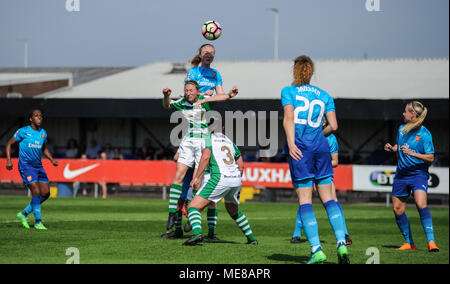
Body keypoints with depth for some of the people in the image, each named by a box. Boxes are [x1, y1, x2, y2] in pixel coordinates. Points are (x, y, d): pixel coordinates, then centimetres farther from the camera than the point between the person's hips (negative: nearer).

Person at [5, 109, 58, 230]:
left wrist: (52, 159, 10)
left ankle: (24, 214, 16)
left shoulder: (43, 133, 10)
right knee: (36, 192, -16)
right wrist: (8, 160, -9)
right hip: (25, 166, -7)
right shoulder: (23, 131, -7)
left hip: (38, 166, 7)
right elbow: (9, 144, 1)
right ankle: (38, 222, -8)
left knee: (46, 193, 0)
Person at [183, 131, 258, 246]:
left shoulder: (208, 139, 7)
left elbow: (206, 156, -12)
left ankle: (197, 233, -31)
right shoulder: (229, 141, 26)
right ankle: (251, 238, 31)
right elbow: (240, 164, 26)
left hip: (220, 177, -6)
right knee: (233, 211, 33)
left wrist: (196, 177, -10)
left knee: (193, 207, -5)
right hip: (236, 178, 7)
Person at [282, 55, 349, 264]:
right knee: (328, 198, 6)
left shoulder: (289, 91, 6)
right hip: (320, 148, 3)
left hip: (299, 149, -3)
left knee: (305, 201, -3)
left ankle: (316, 250, -13)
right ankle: (341, 243, -11)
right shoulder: (324, 96, 14)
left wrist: (291, 143, -20)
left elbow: (288, 118, -10)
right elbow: (333, 126, 6)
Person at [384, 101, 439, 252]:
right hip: (401, 173, 7)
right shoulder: (402, 128, 5)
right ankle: (409, 242, 19)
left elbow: (430, 158, -14)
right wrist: (392, 148, 1)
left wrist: (412, 153, -25)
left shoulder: (424, 134, -14)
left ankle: (431, 241, -25)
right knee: (397, 209, 5)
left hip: (418, 173, -7)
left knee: (421, 204, -27)